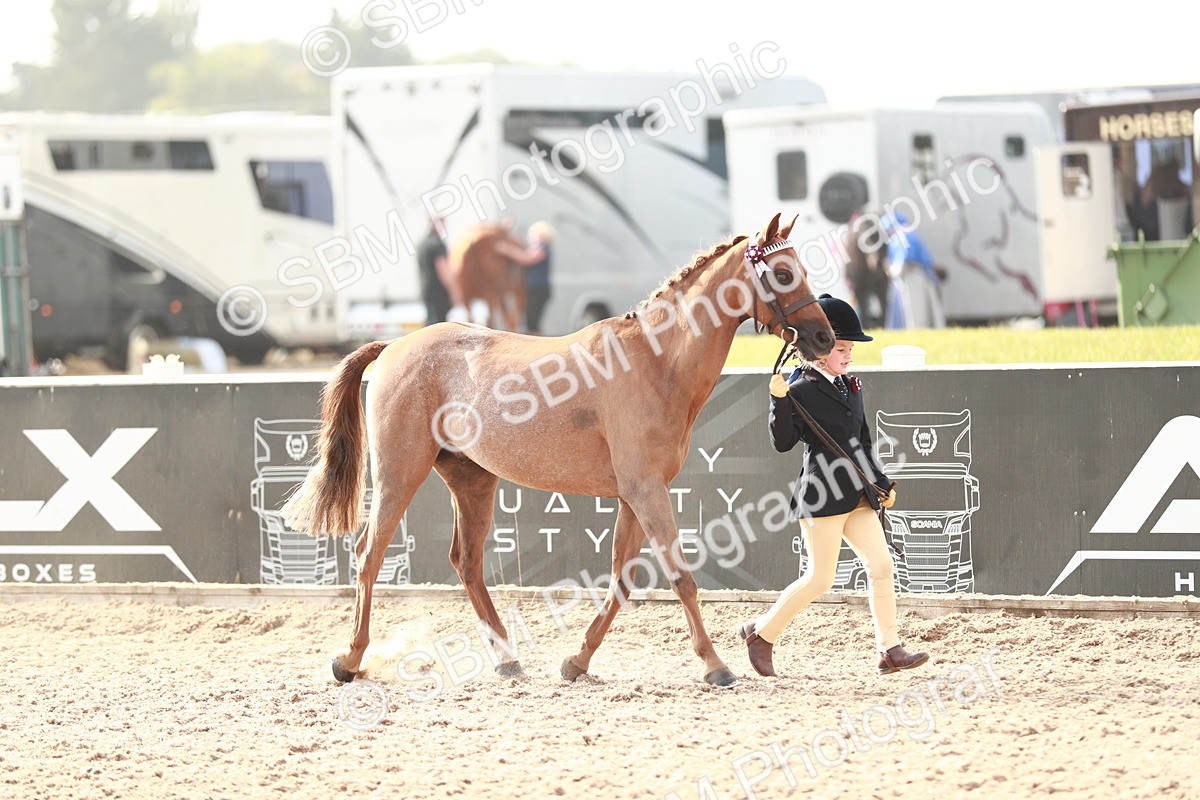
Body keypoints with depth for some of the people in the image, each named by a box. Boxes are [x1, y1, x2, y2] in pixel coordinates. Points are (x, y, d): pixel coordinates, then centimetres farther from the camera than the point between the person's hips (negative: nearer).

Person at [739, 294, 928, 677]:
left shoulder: (850, 386, 15)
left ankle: (890, 649, -1)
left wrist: (882, 483, 22)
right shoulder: (802, 391, -9)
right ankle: (761, 633, 13)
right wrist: (779, 401, -30)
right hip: (823, 496, -8)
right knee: (820, 578, -4)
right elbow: (783, 442, -18)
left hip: (858, 497, 8)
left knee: (881, 566, -2)